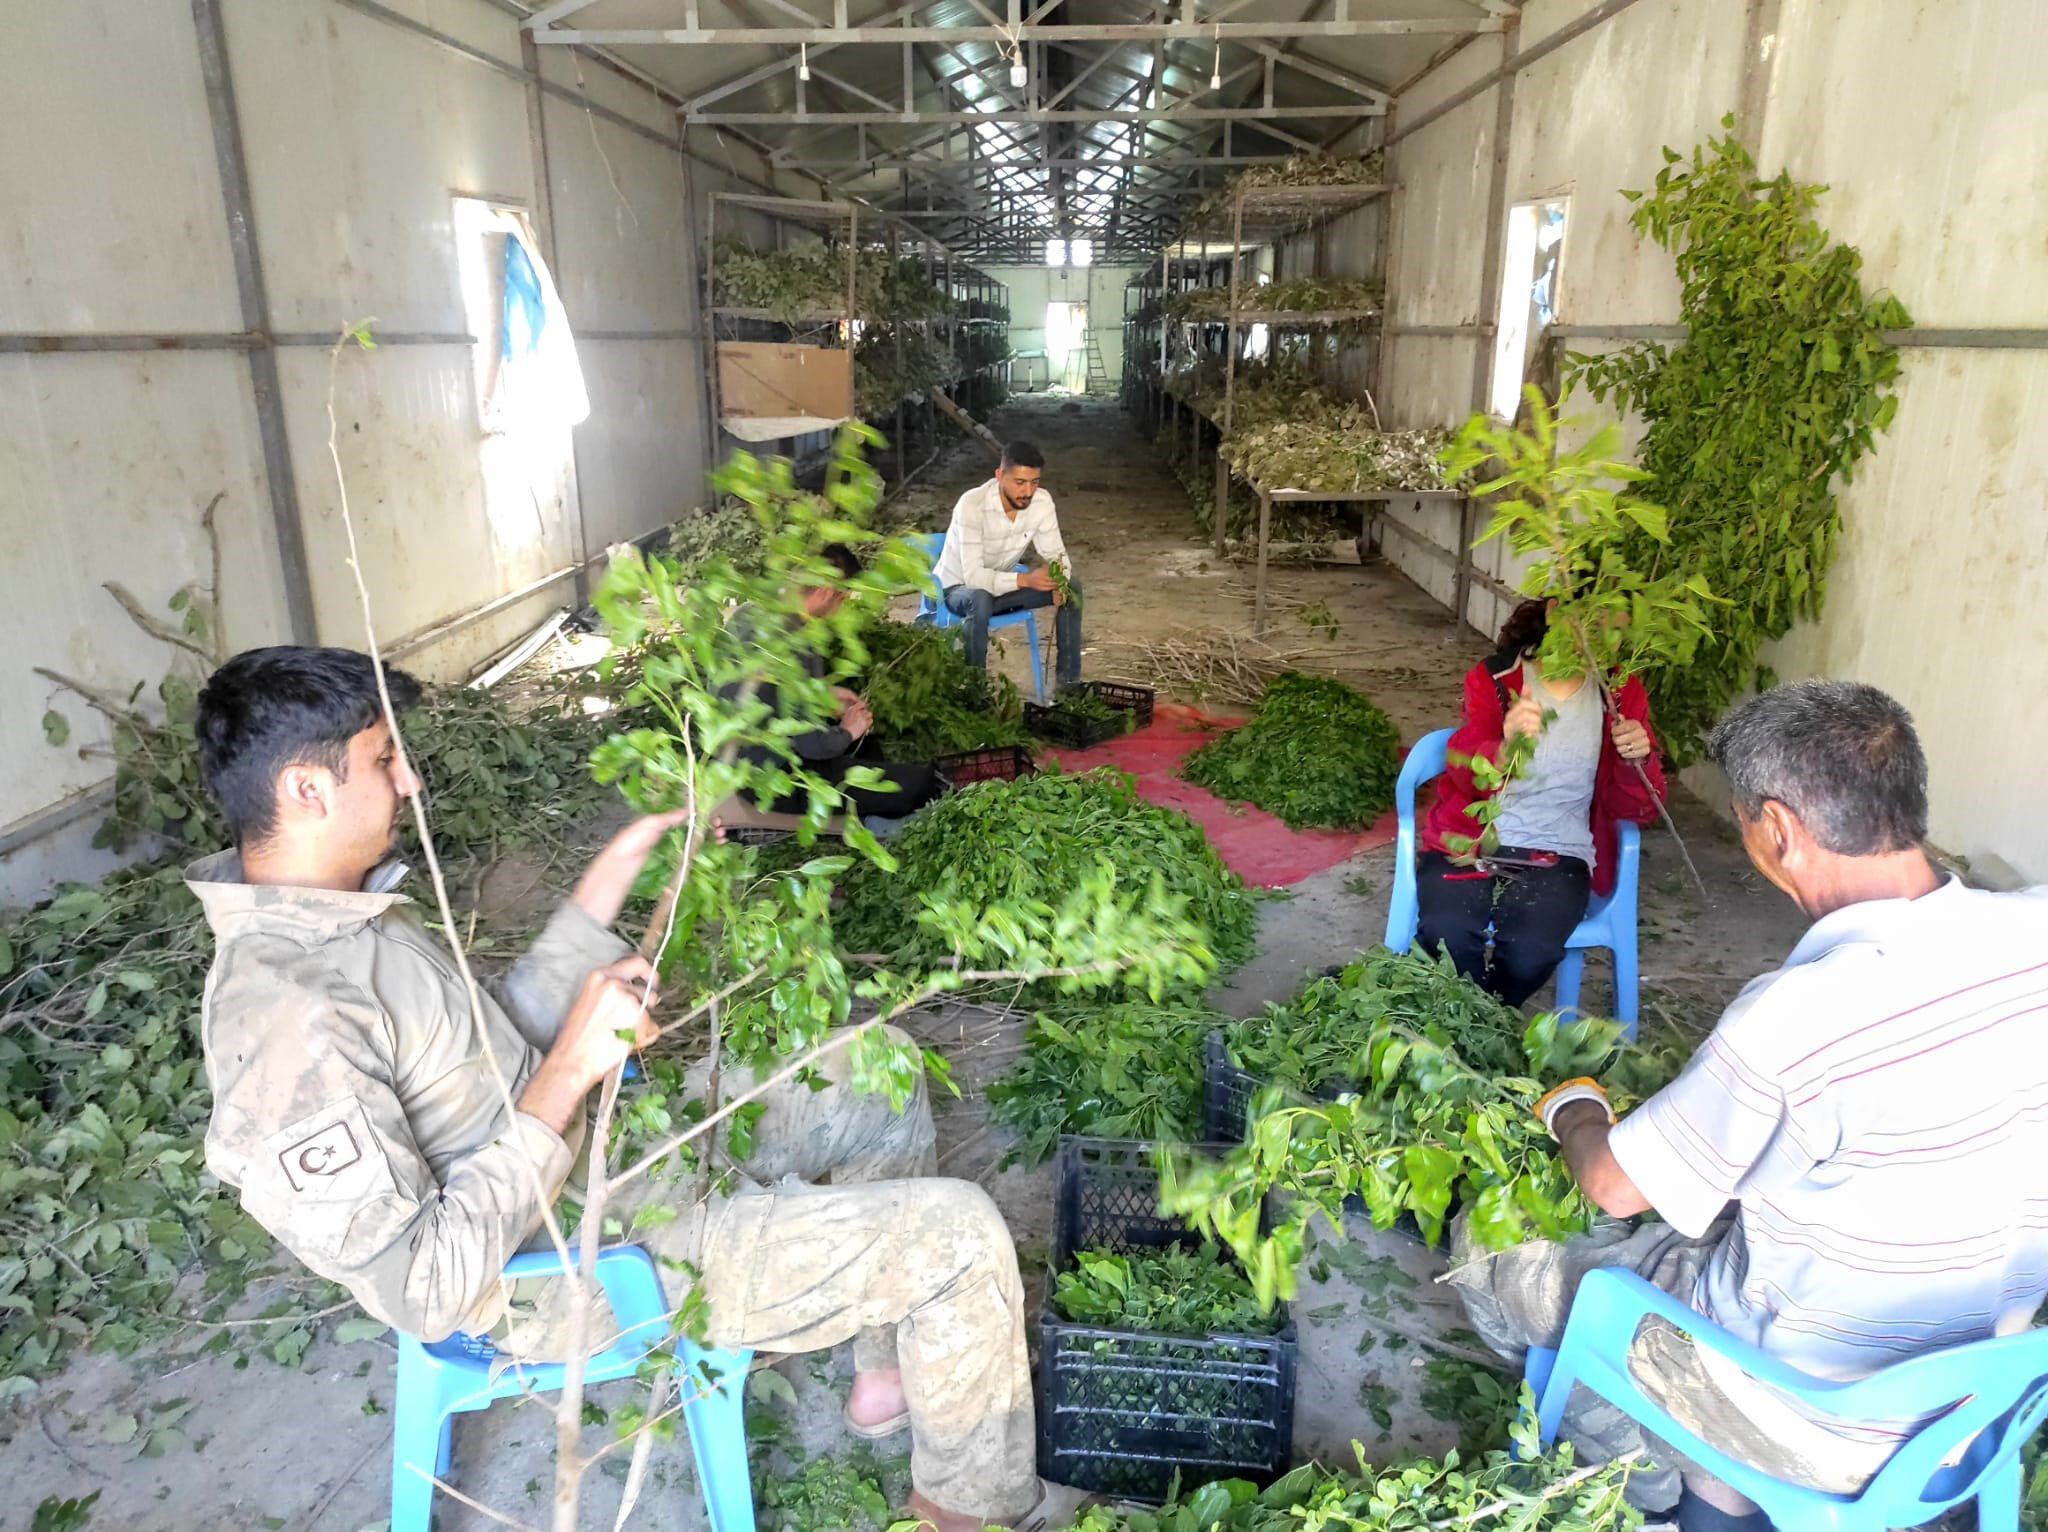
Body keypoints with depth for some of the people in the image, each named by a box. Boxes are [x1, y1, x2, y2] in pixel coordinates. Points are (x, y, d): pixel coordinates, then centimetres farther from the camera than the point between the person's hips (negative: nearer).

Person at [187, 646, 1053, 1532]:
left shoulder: (338, 909, 0)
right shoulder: (282, 1020, -30)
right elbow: (423, 1291, -29)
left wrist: (617, 871, 1)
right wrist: (569, 1073, -28)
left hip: (598, 1141, 10)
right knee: (957, 1232, -13)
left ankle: (892, 1370, 30)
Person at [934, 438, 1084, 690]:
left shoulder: (1042, 502, -16)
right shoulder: (972, 505, -32)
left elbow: (1055, 553, -8)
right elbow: (973, 576, -36)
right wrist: (1025, 579, -49)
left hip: (1004, 582, 5)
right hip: (959, 587, -5)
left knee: (1072, 588, -13)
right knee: (980, 600, -40)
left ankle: (1068, 680, -2)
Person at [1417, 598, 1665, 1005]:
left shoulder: (1622, 693, 7)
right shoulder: (1493, 676, 1)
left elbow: (1635, 810, 6)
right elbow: (1463, 772, -13)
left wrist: (1636, 762, -16)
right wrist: (1505, 747, -36)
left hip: (1556, 853, 1)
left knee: (1530, 950, -29)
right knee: (1447, 934, -31)